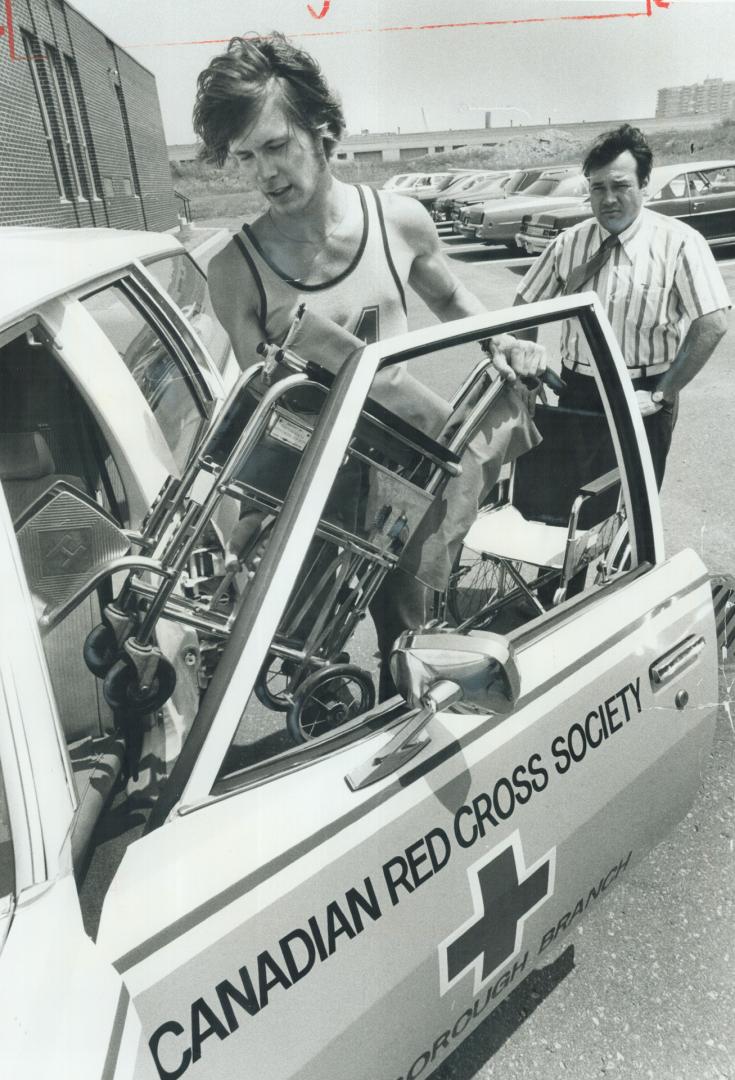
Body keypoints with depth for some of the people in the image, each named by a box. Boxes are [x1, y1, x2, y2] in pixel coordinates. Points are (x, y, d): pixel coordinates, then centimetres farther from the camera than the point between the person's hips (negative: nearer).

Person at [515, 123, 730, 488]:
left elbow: (711, 324, -14)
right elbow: (526, 306, 9)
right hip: (578, 391, 3)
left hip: (641, 395, -3)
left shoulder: (679, 242, -9)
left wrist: (661, 394, -16)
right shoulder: (569, 243, 1)